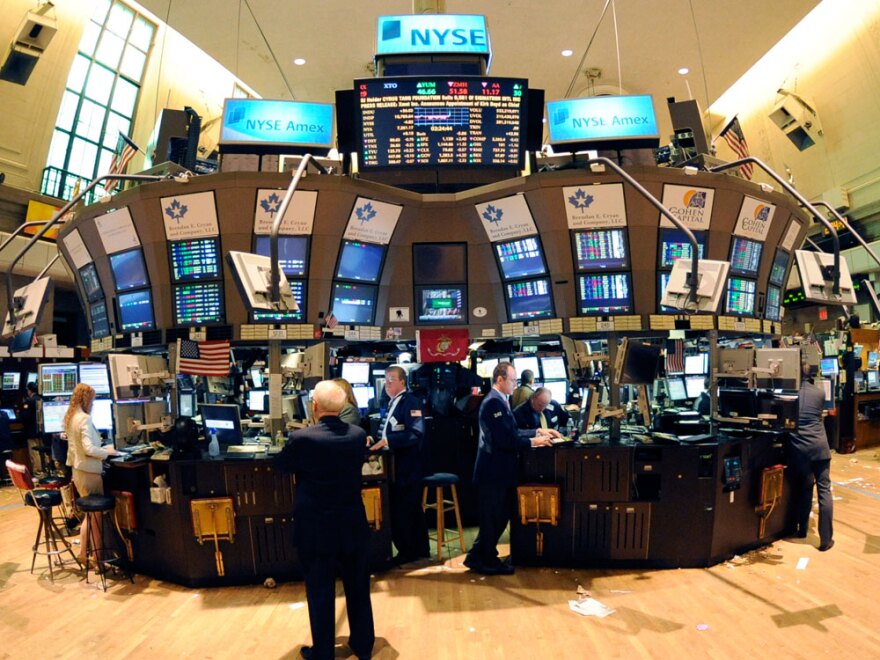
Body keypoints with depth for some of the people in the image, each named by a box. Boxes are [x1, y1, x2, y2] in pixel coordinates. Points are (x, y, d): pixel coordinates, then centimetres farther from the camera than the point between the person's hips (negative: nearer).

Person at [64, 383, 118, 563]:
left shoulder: (69, 417, 8)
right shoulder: (85, 419, -20)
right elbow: (89, 449, -25)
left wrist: (102, 449, 17)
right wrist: (107, 451, -10)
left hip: (77, 470, 9)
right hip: (89, 471, -9)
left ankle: (83, 553, 24)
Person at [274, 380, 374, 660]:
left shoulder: (301, 439, -20)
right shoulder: (359, 435, -9)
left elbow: (281, 465, 0)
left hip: (316, 528, -3)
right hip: (353, 525, 3)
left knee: (320, 592, 12)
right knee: (358, 587, 19)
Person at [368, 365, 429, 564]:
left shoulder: (410, 401, -14)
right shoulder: (392, 403, 15)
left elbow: (416, 433, -26)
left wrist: (388, 441, -27)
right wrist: (377, 440, 6)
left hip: (406, 467, -9)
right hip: (395, 465, 9)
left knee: (401, 510, -1)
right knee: (412, 509, 16)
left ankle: (407, 551, 12)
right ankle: (420, 549, 26)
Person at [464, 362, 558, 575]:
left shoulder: (499, 401, 12)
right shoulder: (494, 402, -21)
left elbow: (512, 432, 16)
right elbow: (504, 440, -26)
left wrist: (539, 431, 10)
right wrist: (533, 442, -17)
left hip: (499, 471, 11)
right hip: (494, 472, -11)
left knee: (500, 516, 19)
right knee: (492, 519, 4)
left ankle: (478, 558, 31)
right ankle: (487, 562, 20)